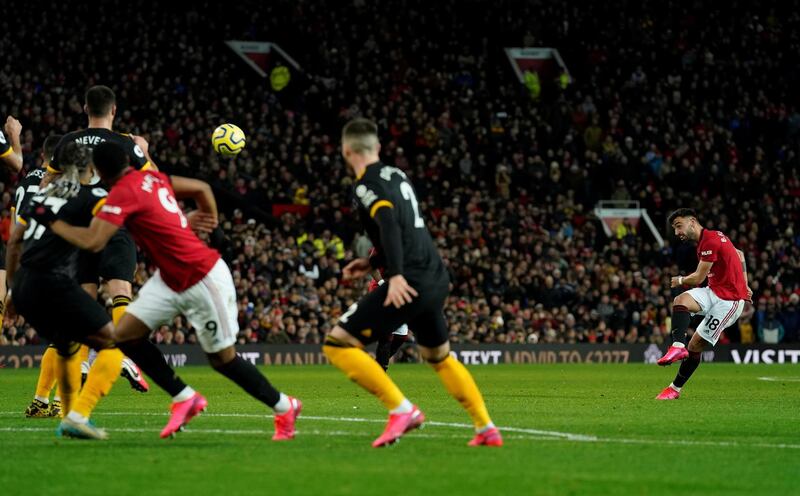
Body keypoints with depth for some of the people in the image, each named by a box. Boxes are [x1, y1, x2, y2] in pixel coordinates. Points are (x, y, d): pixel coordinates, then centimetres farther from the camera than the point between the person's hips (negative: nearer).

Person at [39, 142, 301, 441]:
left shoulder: (124, 193, -21)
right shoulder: (151, 177, 3)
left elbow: (92, 242, -28)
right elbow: (202, 188, 13)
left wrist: (54, 222, -16)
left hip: (204, 281, -9)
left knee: (223, 360, 2)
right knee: (125, 334, 1)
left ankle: (285, 407, 20)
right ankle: (185, 398, 8)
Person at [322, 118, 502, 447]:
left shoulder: (367, 185, -7)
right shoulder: (396, 176, 18)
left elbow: (389, 225, -24)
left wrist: (395, 275, -32)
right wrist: (372, 263, 29)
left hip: (409, 284, -9)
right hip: (436, 279, 9)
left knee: (338, 344, -5)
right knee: (439, 356, 29)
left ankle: (402, 410, -11)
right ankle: (487, 429, 26)